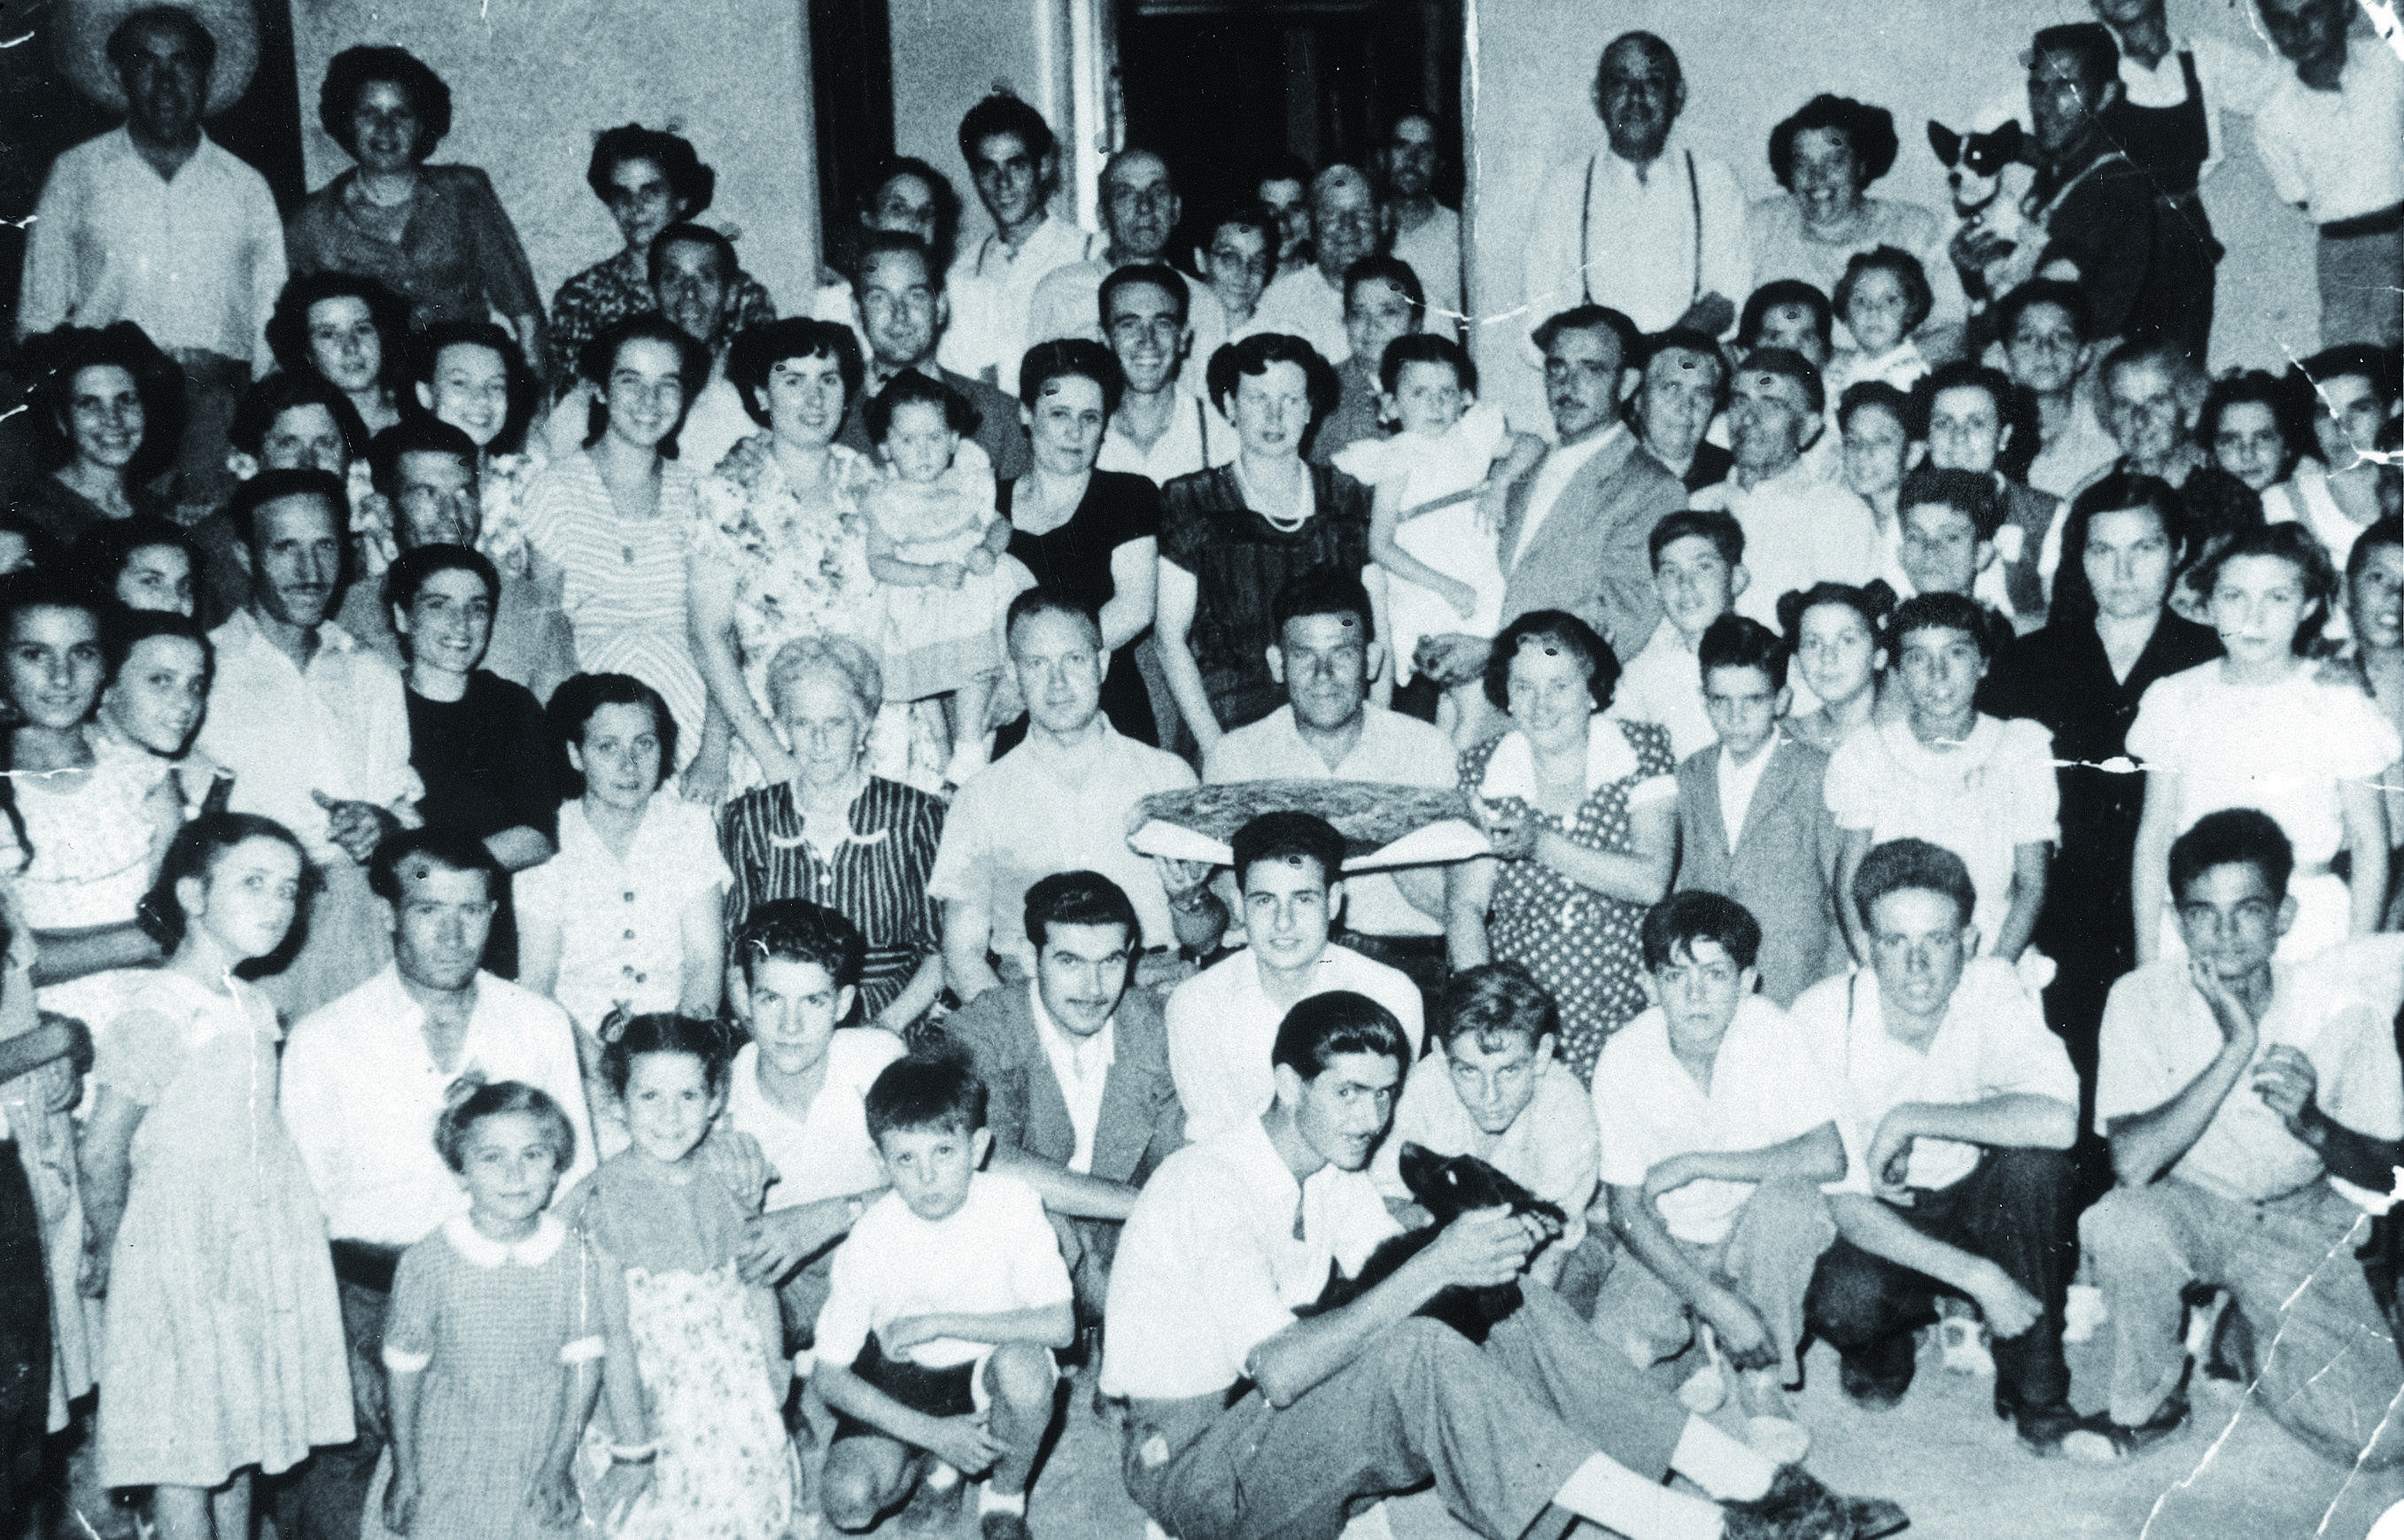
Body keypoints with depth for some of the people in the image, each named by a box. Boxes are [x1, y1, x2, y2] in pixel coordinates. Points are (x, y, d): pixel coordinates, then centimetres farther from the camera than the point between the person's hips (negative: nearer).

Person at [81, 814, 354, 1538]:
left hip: (261, 1245, 7)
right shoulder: (157, 1015, -17)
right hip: (183, 1250, -7)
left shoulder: (251, 1008, 7)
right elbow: (103, 1152, -12)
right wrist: (111, 1247, 1)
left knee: (241, 1434, 16)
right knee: (185, 1449, 2)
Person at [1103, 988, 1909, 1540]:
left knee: (1508, 1306, -10)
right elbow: (1277, 1373, -34)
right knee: (1416, 1351, -33)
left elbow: (1396, 1286, -2)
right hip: (1194, 1464, -8)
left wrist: (1483, 1250, -23)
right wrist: (1435, 1266, -35)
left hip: (1285, 1417, 8)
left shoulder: (1330, 1166, 5)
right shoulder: (1215, 1185, -24)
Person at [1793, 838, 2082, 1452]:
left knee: (2035, 1159, -30)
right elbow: (1844, 1201, -21)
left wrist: (1908, 1120, -33)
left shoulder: (1993, 989, -18)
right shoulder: (1822, 1017, -21)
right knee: (1842, 1303, -33)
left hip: (1976, 1201, 2)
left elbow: (2058, 1118, -36)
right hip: (1880, 1222, -2)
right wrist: (1975, 1275, -31)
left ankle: (2035, 1388, -12)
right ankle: (1880, 1346, 6)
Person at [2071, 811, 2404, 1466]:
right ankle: (2147, 1401, -8)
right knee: (2120, 1221, -37)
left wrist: (2312, 1124, -27)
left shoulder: (2344, 1001, -14)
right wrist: (2235, 1049, -34)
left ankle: (2249, 1336, 17)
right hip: (2188, 1209, -1)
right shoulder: (2143, 999, -17)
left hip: (2302, 1223, 2)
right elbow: (2133, 1162, -28)